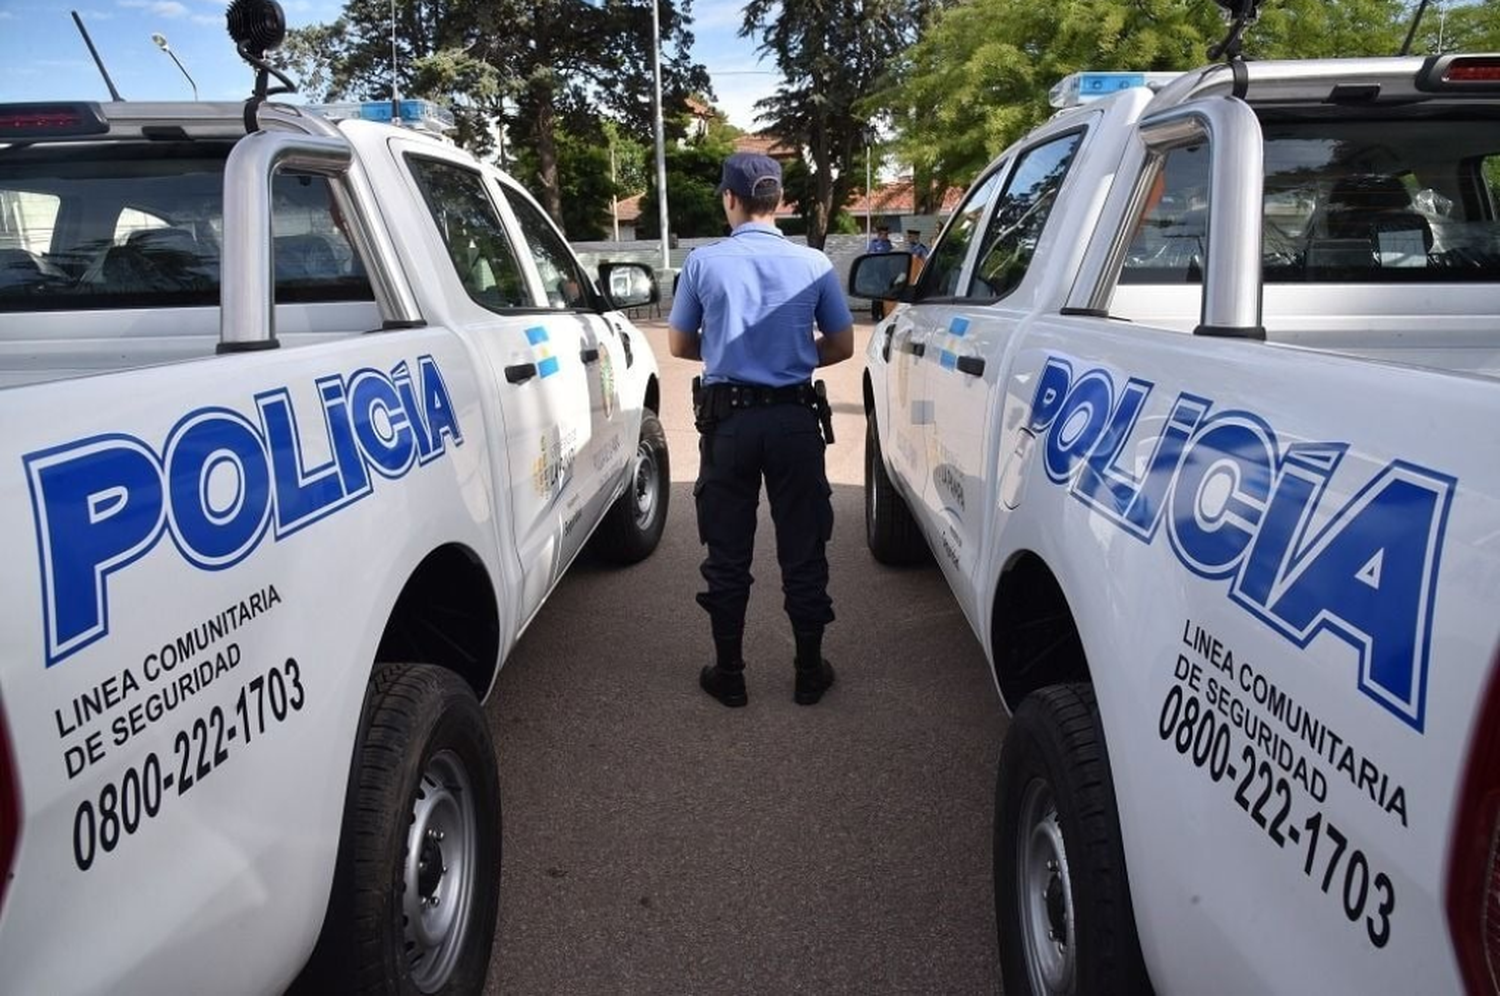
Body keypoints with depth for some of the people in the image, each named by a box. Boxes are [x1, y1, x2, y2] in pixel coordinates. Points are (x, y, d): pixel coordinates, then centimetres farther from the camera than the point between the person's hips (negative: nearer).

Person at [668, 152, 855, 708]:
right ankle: (809, 673, 19)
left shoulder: (704, 263, -3)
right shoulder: (813, 264, -2)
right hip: (794, 419, 1)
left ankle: (728, 674, 18)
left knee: (728, 554, 10)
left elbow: (679, 345, 6)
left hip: (728, 420, 0)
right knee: (802, 551, 10)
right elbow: (842, 346, 4)